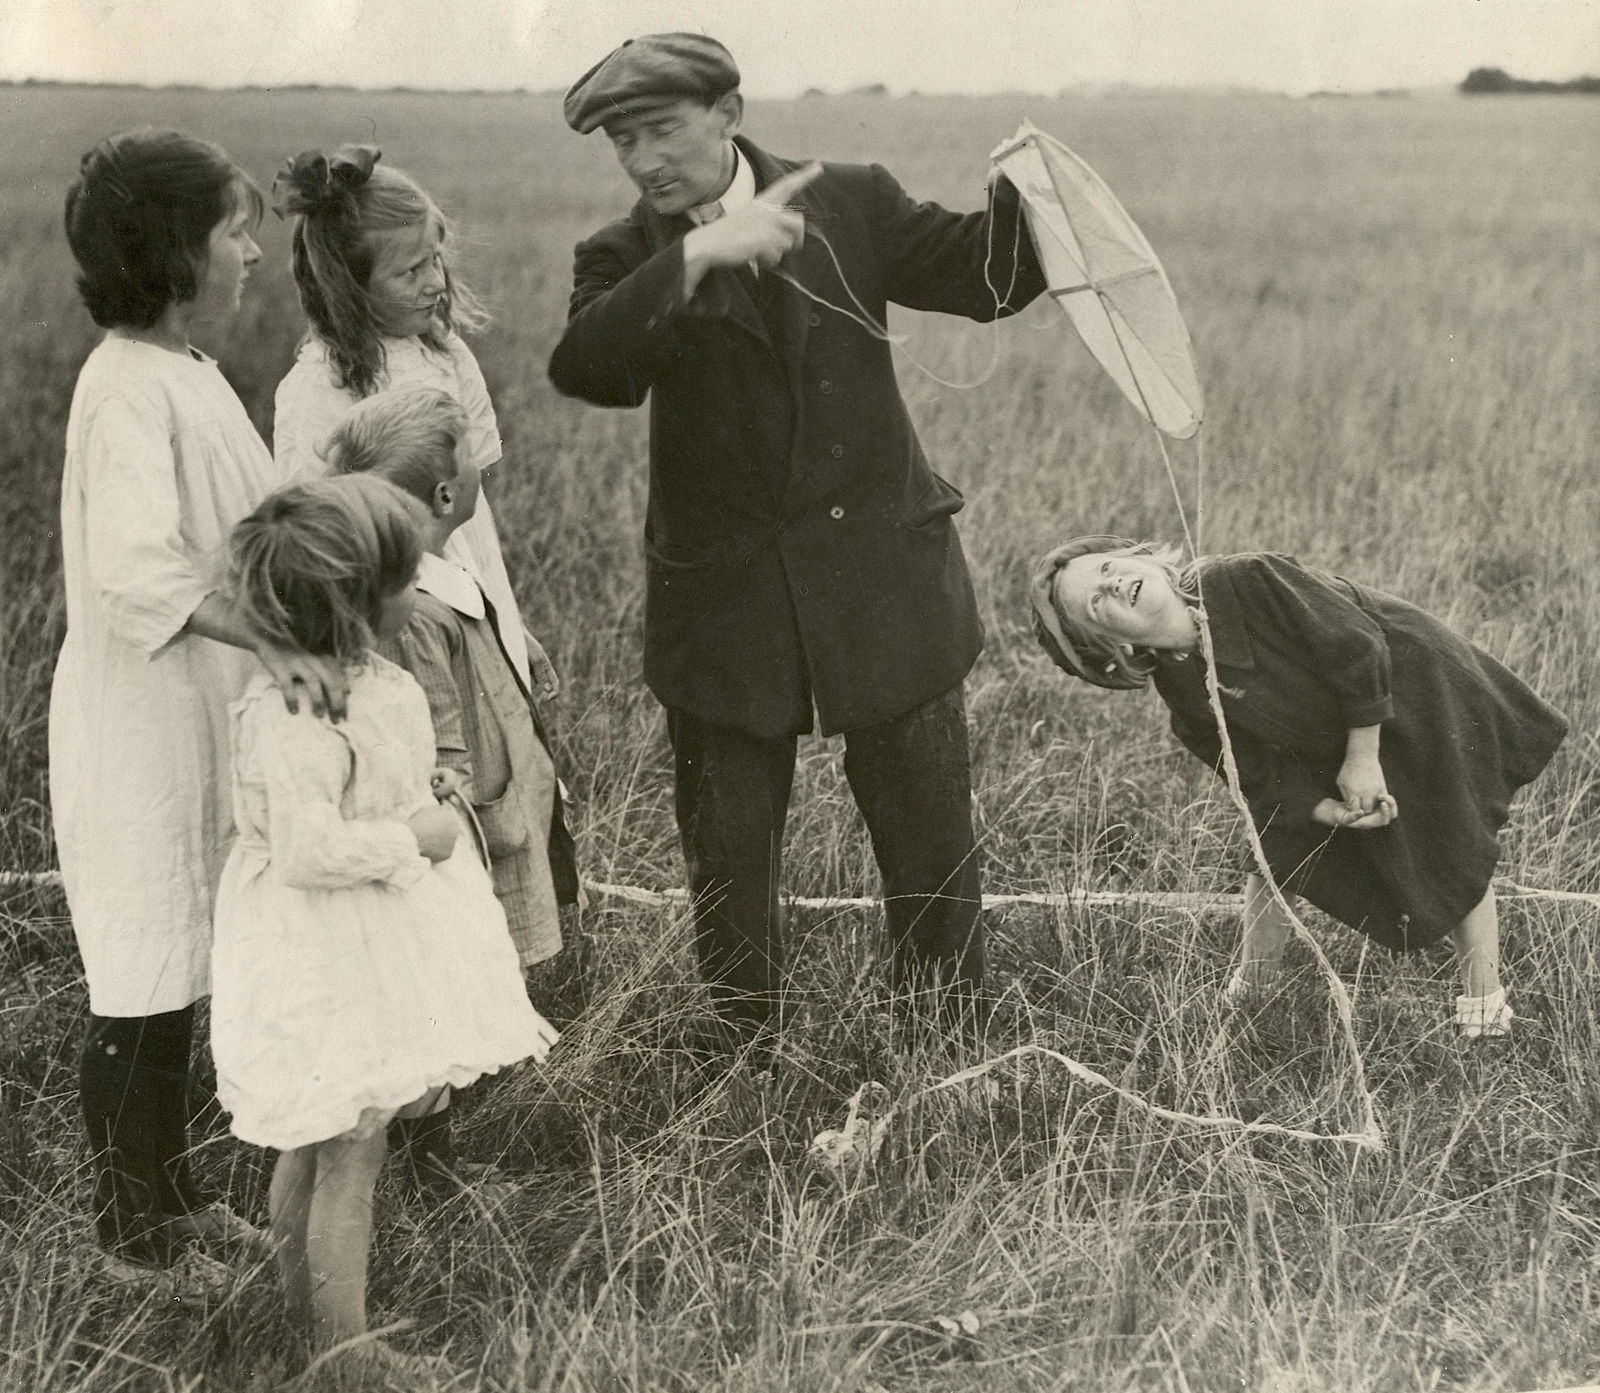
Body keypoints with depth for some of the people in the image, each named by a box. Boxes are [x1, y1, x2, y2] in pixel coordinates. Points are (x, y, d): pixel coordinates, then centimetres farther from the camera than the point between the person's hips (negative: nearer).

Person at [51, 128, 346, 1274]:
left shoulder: (190, 371, 10)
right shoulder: (129, 389, -19)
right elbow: (138, 571, -31)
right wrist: (273, 640, -38)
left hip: (204, 717, 9)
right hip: (144, 727, -9)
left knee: (177, 975, 17)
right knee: (145, 986, 2)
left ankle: (170, 1201, 30)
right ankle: (137, 1230, 16)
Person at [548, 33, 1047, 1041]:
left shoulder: (852, 203, 1)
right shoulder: (627, 260, -2)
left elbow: (983, 276, 4)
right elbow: (587, 370, -22)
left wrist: (1028, 196, -17)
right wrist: (693, 256, -32)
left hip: (887, 581, 0)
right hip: (726, 607, 0)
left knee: (933, 844, 11)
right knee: (728, 859, 10)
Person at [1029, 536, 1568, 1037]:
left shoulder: (1250, 581, -32)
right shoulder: (1182, 693, -14)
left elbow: (1360, 645, -27)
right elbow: (1260, 774, -11)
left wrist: (1363, 758, -21)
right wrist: (1331, 811, -26)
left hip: (1421, 700, -5)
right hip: (1332, 747, 5)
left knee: (1455, 858, 3)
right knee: (1275, 853, 4)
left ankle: (1485, 1006, 20)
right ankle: (1245, 998, 22)